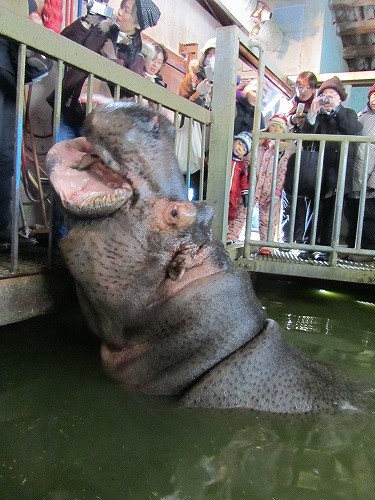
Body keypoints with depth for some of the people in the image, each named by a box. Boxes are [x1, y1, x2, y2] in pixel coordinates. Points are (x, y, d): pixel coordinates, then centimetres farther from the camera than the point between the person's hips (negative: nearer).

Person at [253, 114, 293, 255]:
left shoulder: (286, 149, 2)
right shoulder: (259, 144, 10)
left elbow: (283, 172, -4)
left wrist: (277, 191, -11)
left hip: (271, 189, -2)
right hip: (253, 186, 2)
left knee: (268, 217, 3)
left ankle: (266, 245, 10)